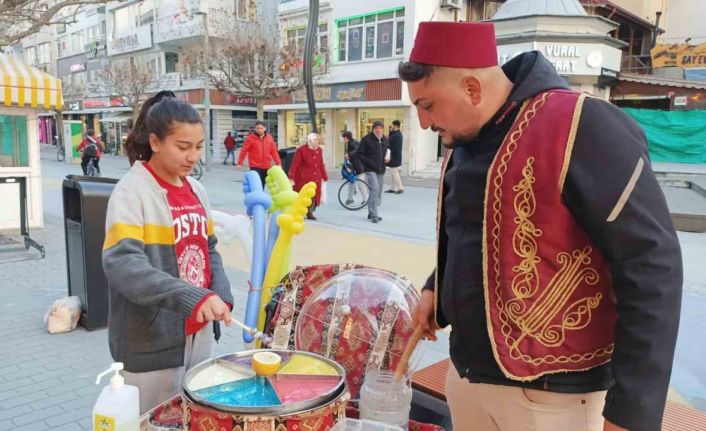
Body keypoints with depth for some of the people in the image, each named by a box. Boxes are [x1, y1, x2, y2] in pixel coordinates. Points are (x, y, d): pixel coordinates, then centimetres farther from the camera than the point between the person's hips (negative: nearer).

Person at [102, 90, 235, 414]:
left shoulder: (196, 190, 6)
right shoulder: (132, 192, -15)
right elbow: (122, 263, -28)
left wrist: (221, 295, -4)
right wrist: (193, 298, -38)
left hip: (198, 333, 7)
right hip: (152, 342, -6)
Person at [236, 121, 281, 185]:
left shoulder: (269, 138, 7)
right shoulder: (251, 138, -4)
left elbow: (274, 151, 9)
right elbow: (244, 151, -5)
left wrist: (278, 163, 6)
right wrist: (240, 163, -8)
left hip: (267, 167, 4)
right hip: (255, 167, -4)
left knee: (262, 185, 13)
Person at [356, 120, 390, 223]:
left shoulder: (385, 140, 12)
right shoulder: (366, 139, -7)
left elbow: (389, 151, 26)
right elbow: (359, 154, -7)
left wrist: (388, 158, 3)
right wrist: (369, 163, -17)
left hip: (381, 170, 7)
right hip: (370, 170, -7)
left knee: (379, 192, 10)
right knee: (375, 189, -18)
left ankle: (372, 213, 23)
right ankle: (373, 214, -13)